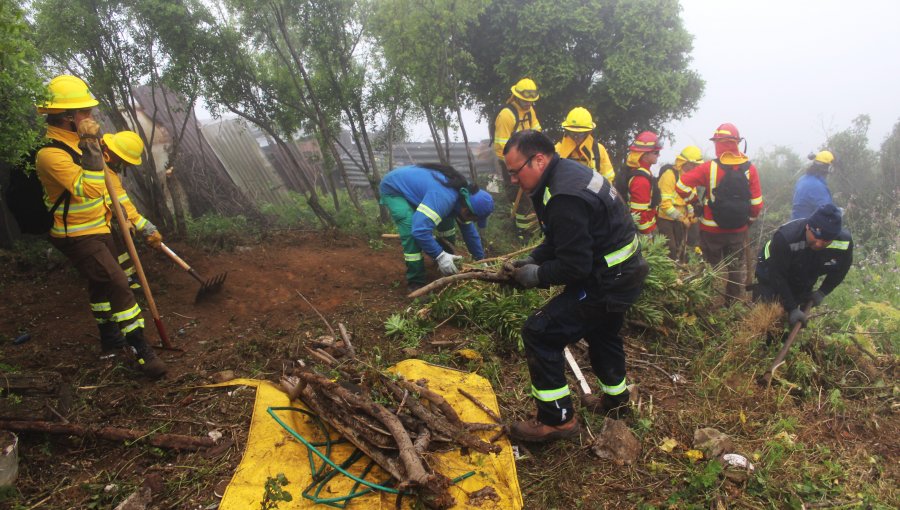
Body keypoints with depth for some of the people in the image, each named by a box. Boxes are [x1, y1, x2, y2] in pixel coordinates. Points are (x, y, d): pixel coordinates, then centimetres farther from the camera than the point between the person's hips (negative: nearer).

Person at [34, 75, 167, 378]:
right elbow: (89, 189, -35)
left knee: (102, 283, 21)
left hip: (97, 228, 10)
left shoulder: (77, 140, 5)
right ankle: (142, 352, -12)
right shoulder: (51, 153, -25)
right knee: (117, 284, -16)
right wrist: (91, 148, -32)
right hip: (77, 236, -10)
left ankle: (110, 338, 39)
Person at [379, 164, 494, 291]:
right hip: (393, 189, -9)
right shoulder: (443, 198, -39)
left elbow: (469, 230, 4)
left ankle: (448, 259, 25)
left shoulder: (463, 195, -8)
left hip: (412, 185, 9)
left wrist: (480, 259, 8)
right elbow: (420, 230, -47)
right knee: (412, 234, -25)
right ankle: (416, 282, -12)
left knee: (446, 219, 6)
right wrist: (440, 256, -41)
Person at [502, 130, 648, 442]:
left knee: (539, 333, -11)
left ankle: (557, 419, 2)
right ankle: (615, 401, 53)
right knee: (602, 333, 30)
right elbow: (561, 240, 15)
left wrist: (538, 276, -13)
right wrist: (533, 259, 5)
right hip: (623, 275, 11)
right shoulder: (567, 172, 4)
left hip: (606, 284, -11)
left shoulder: (565, 198, -29)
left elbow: (575, 267, -28)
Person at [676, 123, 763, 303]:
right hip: (739, 230, 2)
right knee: (736, 267, 17)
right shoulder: (749, 168, -5)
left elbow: (681, 185, -16)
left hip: (712, 229, -2)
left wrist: (694, 200, 0)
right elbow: (757, 202, -2)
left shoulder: (710, 167, -13)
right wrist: (750, 220, 14)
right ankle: (732, 304, 26)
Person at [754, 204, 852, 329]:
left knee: (800, 321, 14)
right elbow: (777, 275, -32)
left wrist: (822, 292, -6)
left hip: (804, 283, 5)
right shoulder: (785, 237, -43)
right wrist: (792, 308, -31)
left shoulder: (845, 242, -28)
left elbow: (840, 269, -3)